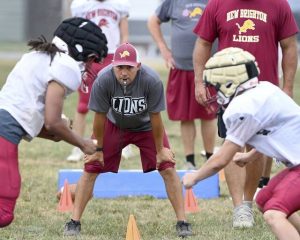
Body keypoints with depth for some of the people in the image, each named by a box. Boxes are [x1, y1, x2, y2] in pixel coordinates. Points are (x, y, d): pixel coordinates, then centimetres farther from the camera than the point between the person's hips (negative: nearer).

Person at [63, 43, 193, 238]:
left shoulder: (152, 81, -34)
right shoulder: (103, 80, -32)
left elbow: (155, 117, -22)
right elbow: (100, 117, -19)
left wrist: (160, 150, -12)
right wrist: (98, 149, -9)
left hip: (146, 126, 0)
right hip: (114, 125, 1)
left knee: (168, 168, -10)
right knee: (91, 167, -6)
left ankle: (182, 222, -1)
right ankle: (74, 222, 2)